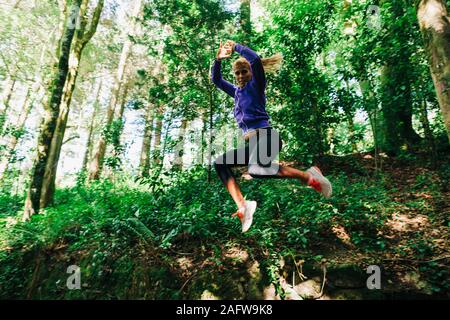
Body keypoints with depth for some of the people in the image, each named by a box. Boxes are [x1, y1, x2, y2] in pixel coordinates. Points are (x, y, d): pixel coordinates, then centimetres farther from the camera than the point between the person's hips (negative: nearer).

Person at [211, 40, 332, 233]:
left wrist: (235, 46, 6)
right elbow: (216, 80, 31)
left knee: (256, 170, -37)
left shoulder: (256, 85, 8)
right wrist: (218, 59, 15)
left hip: (266, 136, -8)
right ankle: (242, 206, -19)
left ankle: (308, 176, -20)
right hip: (250, 143, 8)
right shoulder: (237, 92, 27)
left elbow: (255, 59, -9)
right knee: (220, 164, -5)